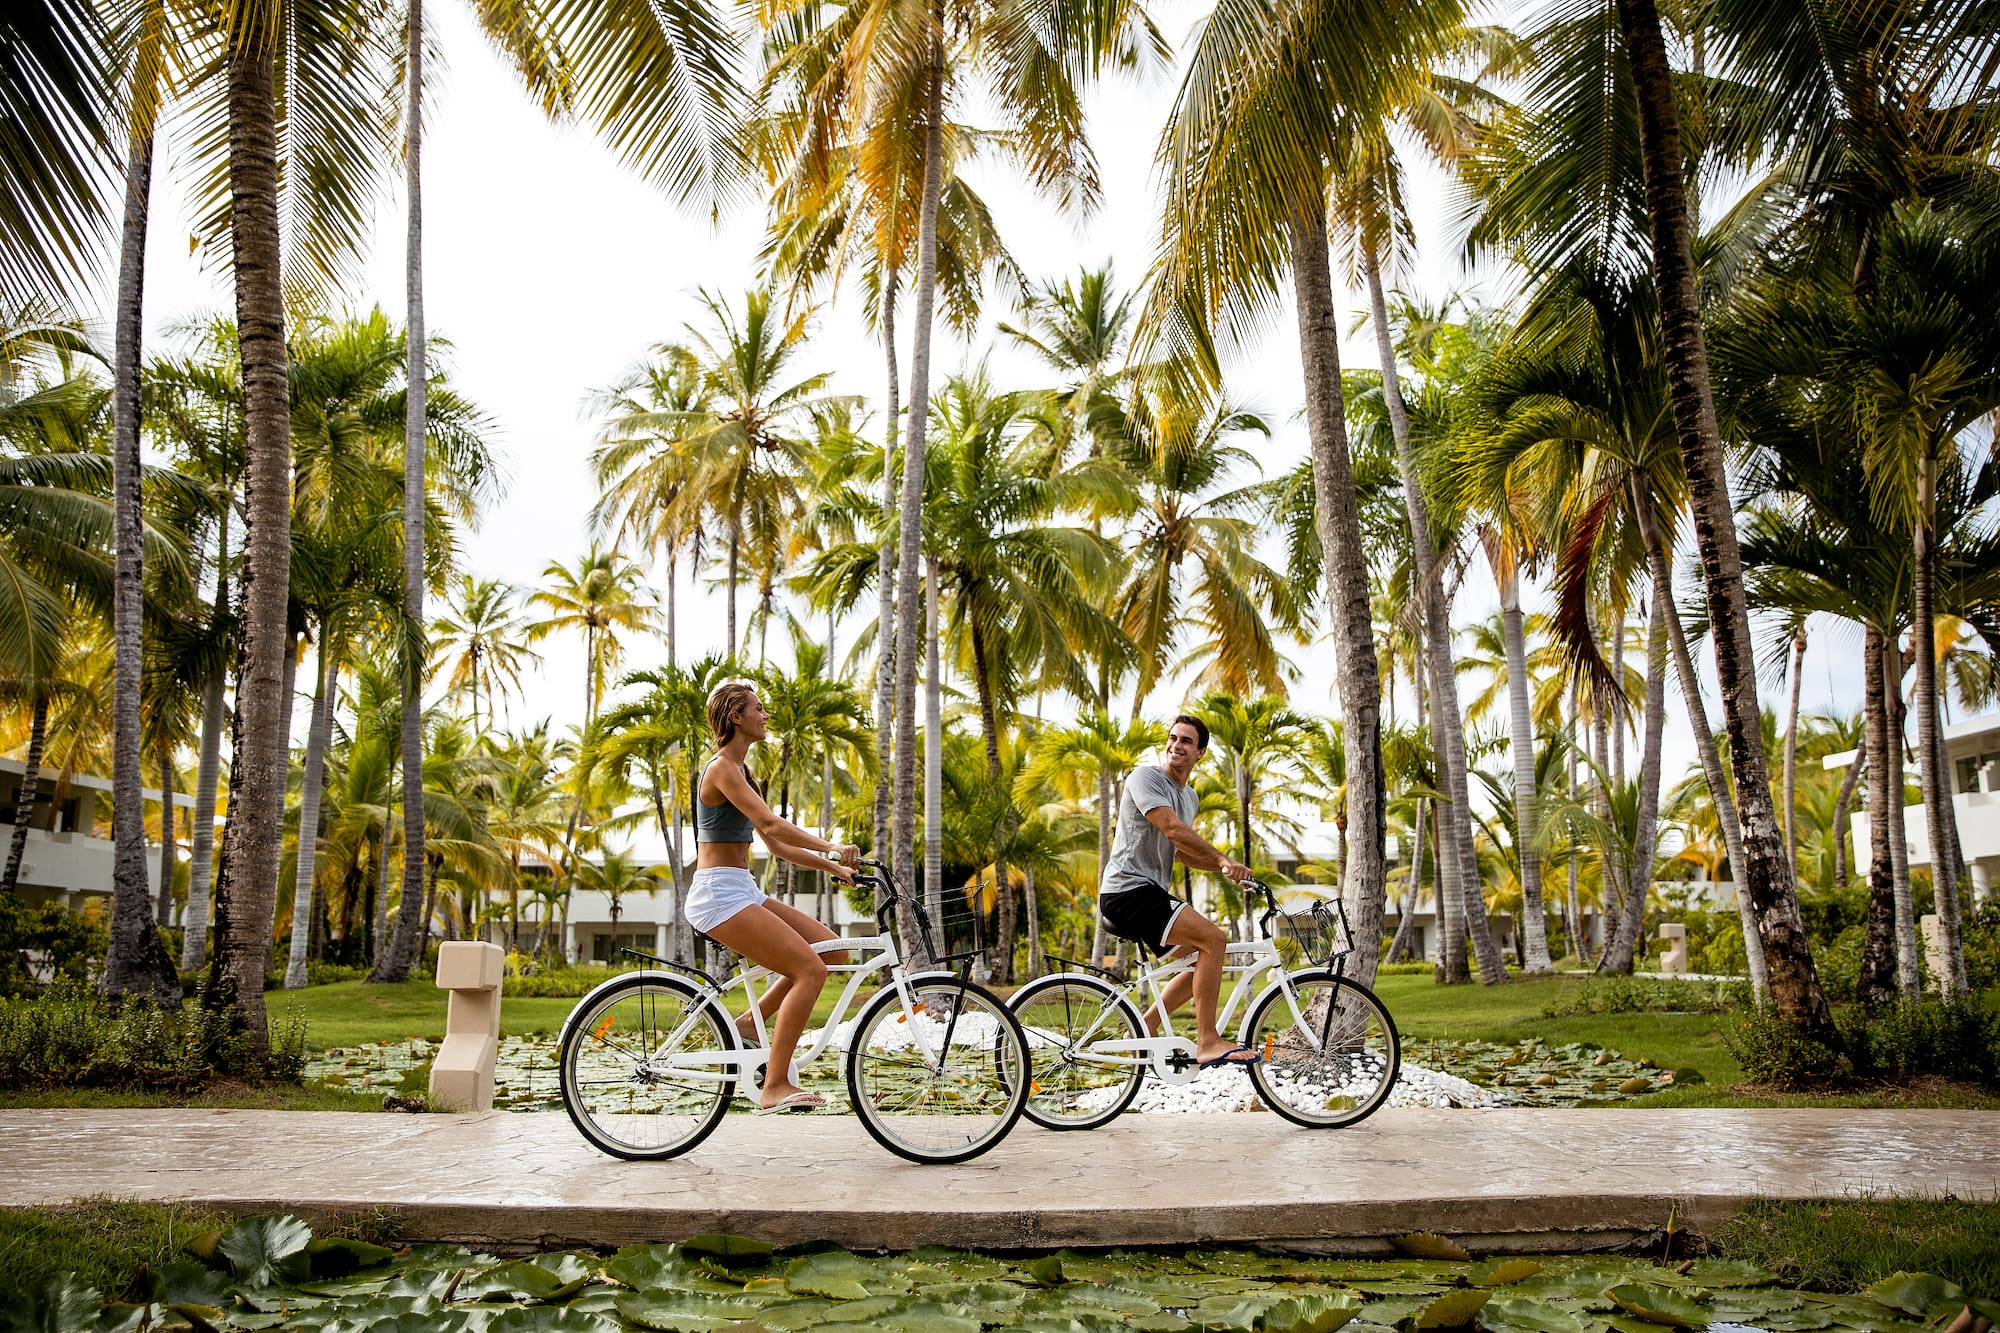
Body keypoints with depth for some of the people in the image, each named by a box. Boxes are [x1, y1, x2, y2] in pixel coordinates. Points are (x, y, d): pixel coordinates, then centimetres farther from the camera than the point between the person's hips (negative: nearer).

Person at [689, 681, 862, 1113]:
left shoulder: (740, 770, 19)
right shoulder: (722, 768, -11)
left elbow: (776, 844, 19)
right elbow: (770, 823, -25)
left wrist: (834, 867, 13)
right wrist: (831, 846, -33)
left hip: (742, 891, 10)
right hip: (719, 894, -10)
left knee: (833, 952, 3)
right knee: (810, 970, -17)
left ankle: (750, 1022, 10)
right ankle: (774, 1087, -12)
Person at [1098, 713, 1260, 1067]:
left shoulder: (1189, 798, 19)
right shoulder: (1146, 777, -9)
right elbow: (1173, 829, -22)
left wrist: (1223, 868, 10)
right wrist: (1223, 859, -22)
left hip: (1150, 894, 10)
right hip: (1128, 890, -10)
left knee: (1204, 957, 10)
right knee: (1213, 938, -20)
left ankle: (1143, 1029, 12)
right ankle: (1208, 1043, -17)